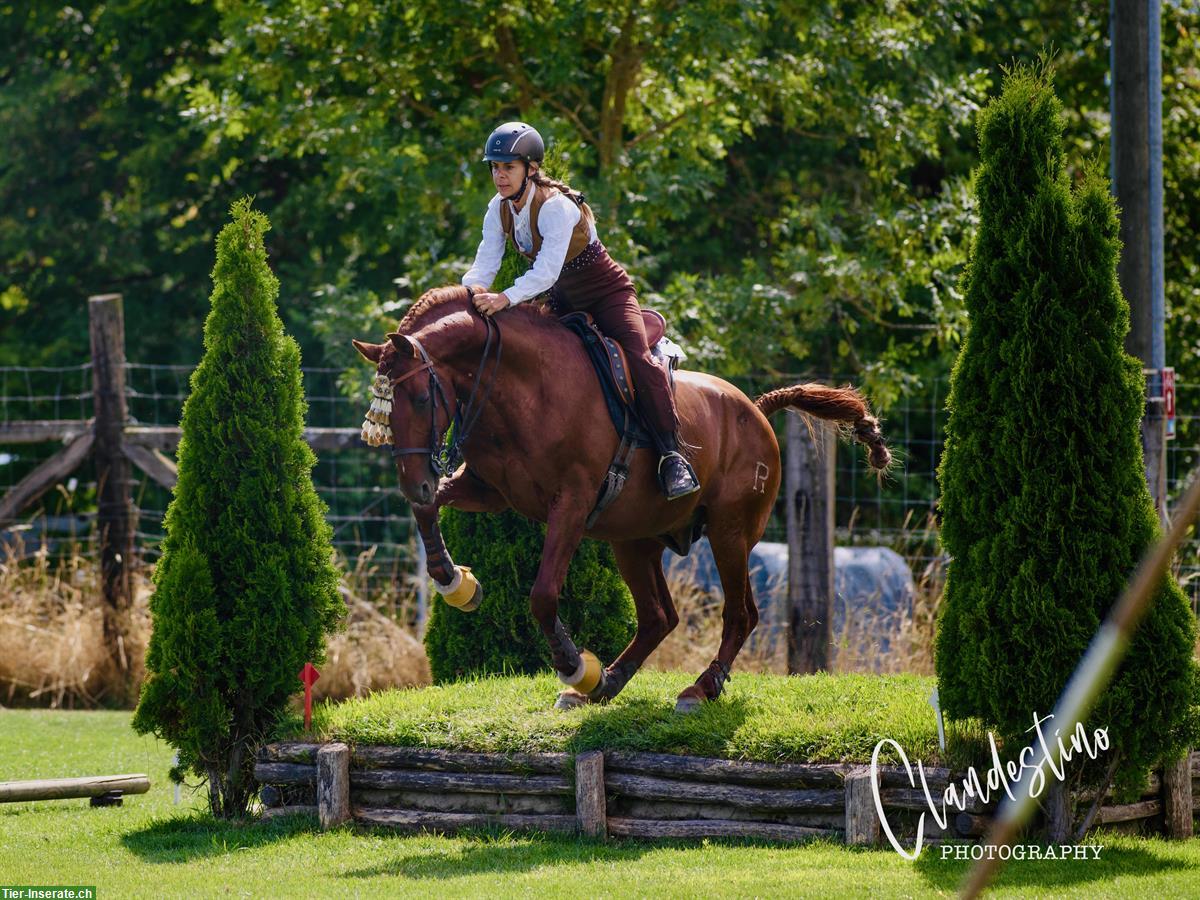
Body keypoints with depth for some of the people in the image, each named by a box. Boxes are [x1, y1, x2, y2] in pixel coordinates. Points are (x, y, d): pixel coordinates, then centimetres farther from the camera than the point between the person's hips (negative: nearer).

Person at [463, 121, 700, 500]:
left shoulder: (555, 207, -29)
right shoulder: (499, 209, -7)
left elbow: (547, 271, -40)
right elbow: (485, 263, -14)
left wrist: (505, 298, -56)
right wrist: (472, 290, -38)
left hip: (607, 294, -8)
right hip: (565, 301, 8)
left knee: (638, 360, -25)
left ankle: (672, 457, -25)